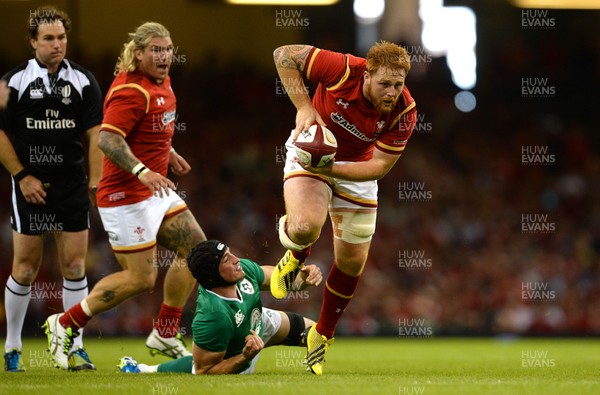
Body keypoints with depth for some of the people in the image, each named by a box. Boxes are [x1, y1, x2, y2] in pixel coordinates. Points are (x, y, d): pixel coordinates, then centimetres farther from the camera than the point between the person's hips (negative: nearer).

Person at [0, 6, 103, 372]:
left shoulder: (83, 81, 3)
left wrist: (95, 182, -5)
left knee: (75, 265, 0)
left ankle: (76, 348, 7)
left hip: (73, 187, 2)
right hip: (31, 187, -2)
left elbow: (96, 135, 3)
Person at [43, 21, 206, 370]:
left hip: (156, 189, 10)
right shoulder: (132, 90, -21)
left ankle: (165, 334, 14)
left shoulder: (161, 81, 10)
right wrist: (141, 171, -40)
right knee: (141, 278, -6)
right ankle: (65, 324, 7)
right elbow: (108, 139, -30)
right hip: (126, 195, -10)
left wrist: (170, 153, 23)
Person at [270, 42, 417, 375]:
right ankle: (296, 255, 8)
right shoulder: (342, 69, -32)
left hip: (356, 166, 3)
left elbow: (380, 166, -19)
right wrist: (303, 106, -29)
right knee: (305, 227, -32)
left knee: (352, 261, 6)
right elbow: (284, 54, -22)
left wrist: (333, 169, -33)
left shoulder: (404, 112, -24)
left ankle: (322, 335, 31)